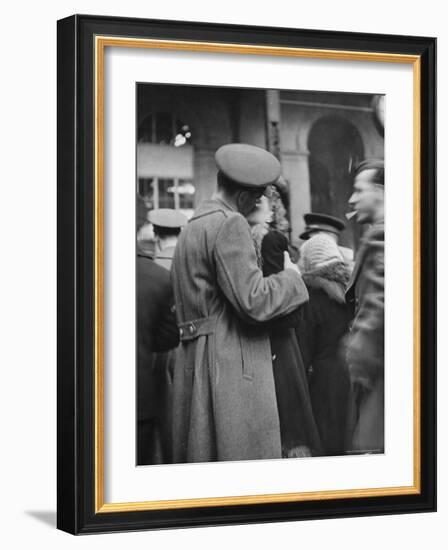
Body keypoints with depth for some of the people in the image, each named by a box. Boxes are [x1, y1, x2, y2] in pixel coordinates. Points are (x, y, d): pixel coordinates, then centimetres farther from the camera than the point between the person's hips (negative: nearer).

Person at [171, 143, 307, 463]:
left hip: (194, 364, 10)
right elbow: (253, 301, -18)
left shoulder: (192, 228, 20)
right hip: (232, 366, -10)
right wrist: (292, 277, -2)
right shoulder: (230, 224, -11)